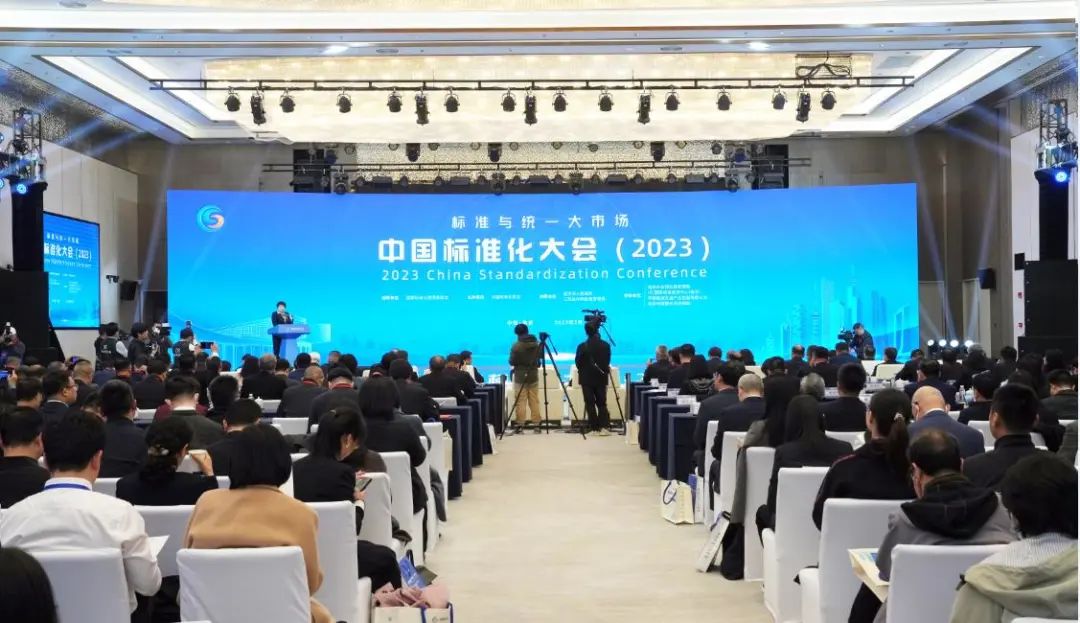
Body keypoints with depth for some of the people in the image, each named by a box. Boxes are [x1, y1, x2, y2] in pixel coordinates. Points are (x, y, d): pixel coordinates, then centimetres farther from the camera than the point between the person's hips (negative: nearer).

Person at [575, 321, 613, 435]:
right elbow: (607, 362, 1)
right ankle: (604, 427, -1)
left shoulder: (582, 346, -12)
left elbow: (578, 362, -3)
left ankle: (595, 428, 4)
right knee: (602, 403, 10)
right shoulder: (606, 345, -6)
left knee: (590, 404, 4)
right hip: (601, 378, 2)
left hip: (587, 379, -2)